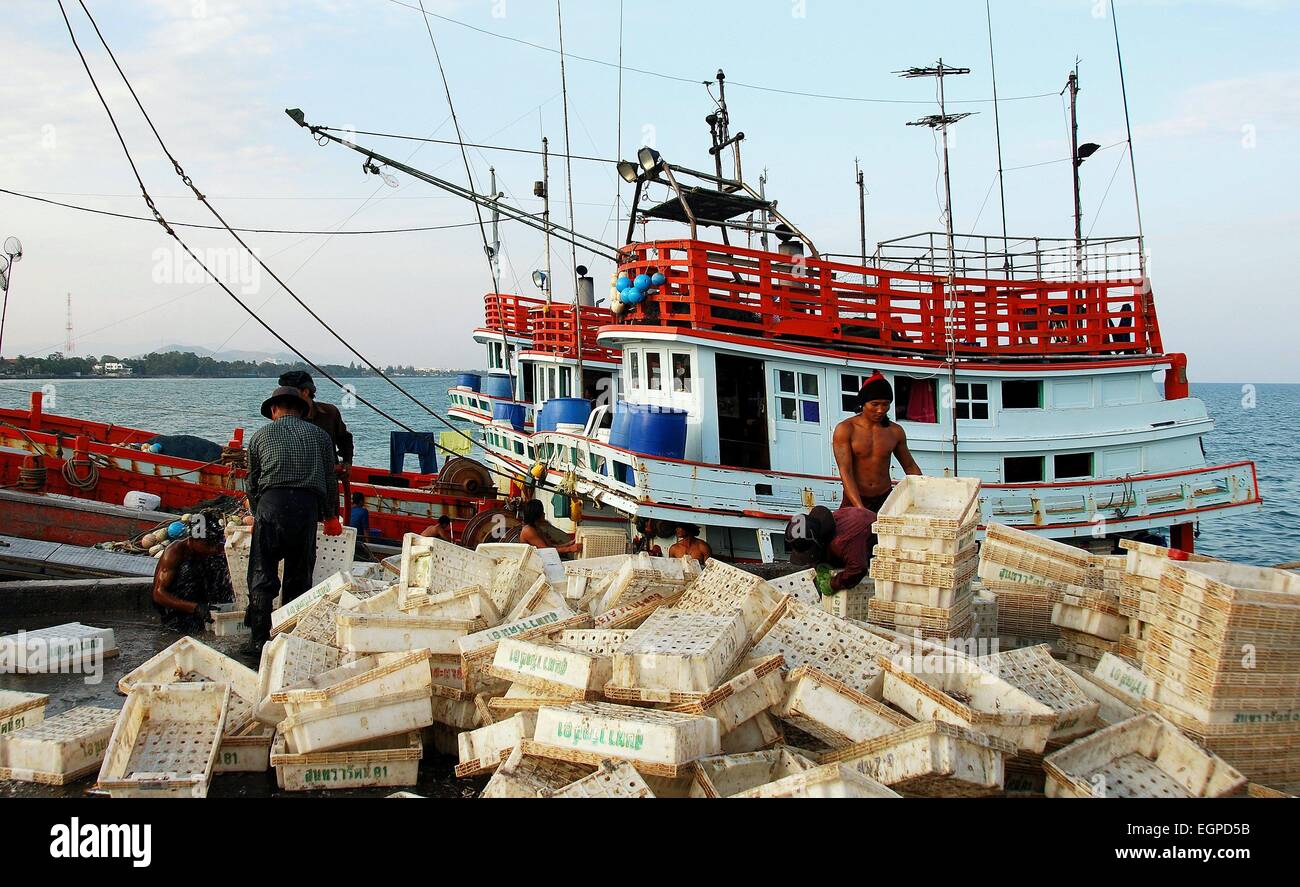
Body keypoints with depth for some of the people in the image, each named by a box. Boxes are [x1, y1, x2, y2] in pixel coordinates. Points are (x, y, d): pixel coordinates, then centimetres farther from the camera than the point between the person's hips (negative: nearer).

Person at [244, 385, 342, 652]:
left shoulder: (261, 435, 17)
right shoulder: (319, 435, 20)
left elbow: (252, 481, 21)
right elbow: (330, 480, 20)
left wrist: (257, 514, 37)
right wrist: (331, 517, 34)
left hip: (271, 503, -1)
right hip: (308, 507, 1)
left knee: (262, 574, 4)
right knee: (300, 576, 12)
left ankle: (260, 639, -1)